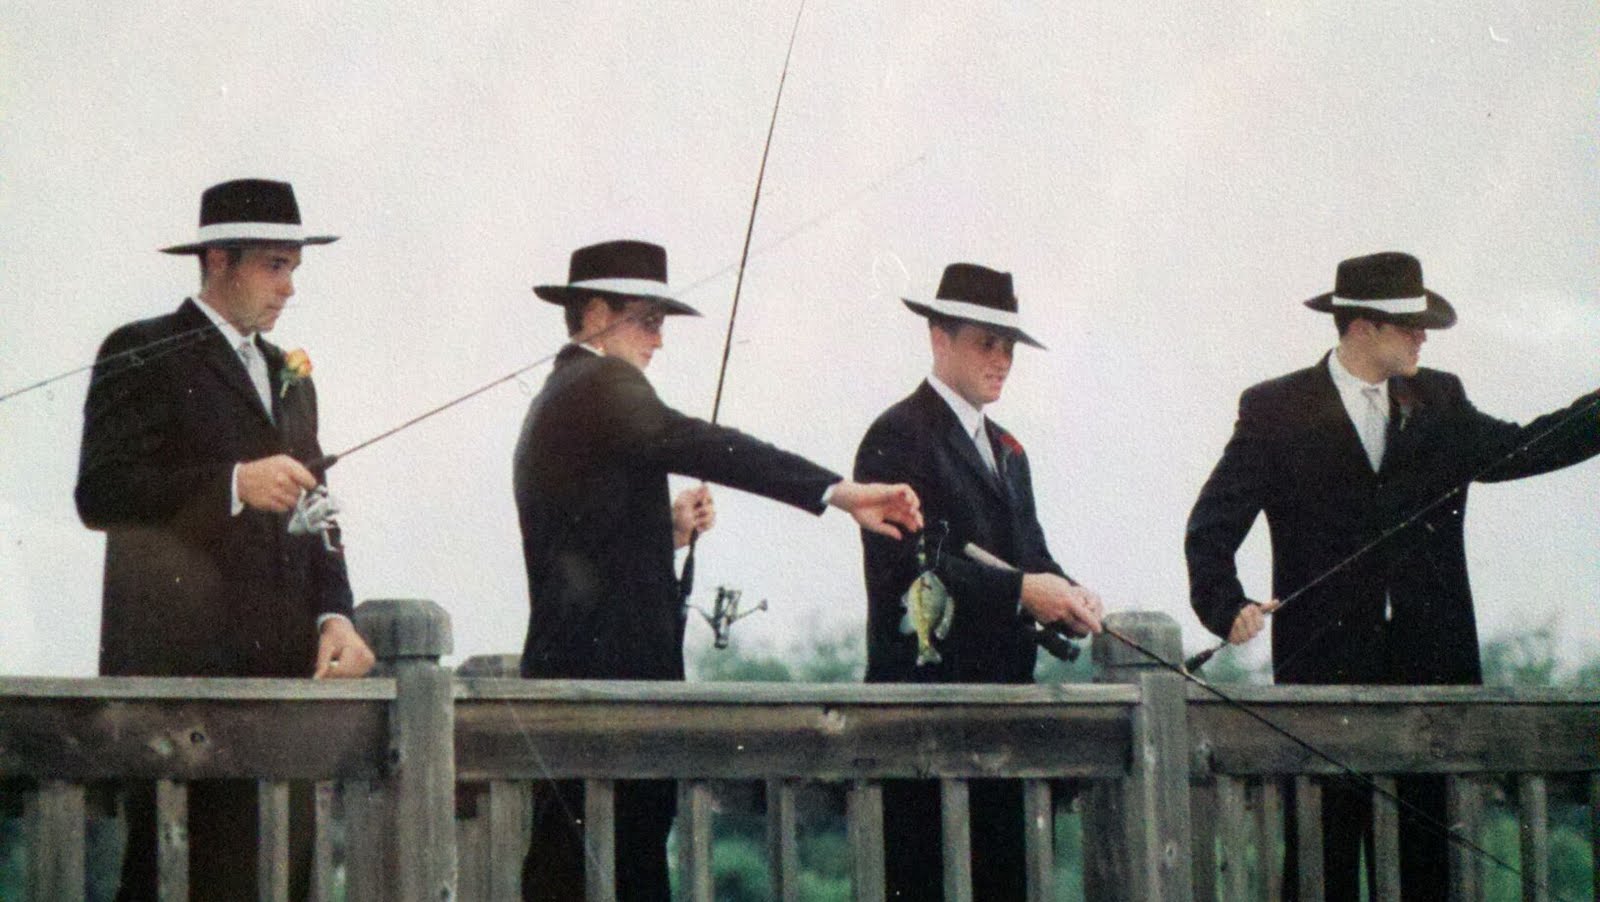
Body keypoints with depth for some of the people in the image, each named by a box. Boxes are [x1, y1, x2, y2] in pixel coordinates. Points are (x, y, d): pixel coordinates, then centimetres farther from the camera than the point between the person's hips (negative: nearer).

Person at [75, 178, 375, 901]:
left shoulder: (290, 379, 24)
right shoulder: (142, 354, 1)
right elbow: (99, 494, -9)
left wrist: (334, 616, 6)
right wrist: (233, 484, -18)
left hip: (282, 665, 7)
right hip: (180, 665, -7)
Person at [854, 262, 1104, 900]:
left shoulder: (1004, 450, 23)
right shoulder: (899, 436, -7)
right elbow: (908, 564, -17)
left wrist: (1064, 594, -2)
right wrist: (1020, 591, -21)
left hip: (1000, 691, 9)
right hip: (927, 687, -9)